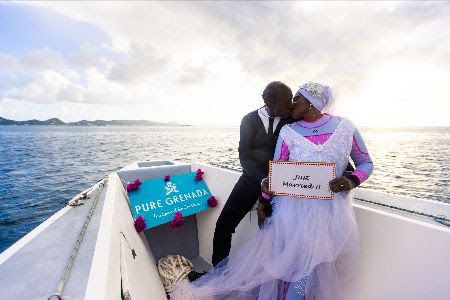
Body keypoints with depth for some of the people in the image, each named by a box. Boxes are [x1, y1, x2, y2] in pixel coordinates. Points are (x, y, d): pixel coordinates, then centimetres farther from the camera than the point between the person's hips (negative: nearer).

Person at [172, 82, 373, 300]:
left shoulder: (345, 126, 3)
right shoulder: (288, 132, 2)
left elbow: (366, 163, 11)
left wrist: (351, 181, -9)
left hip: (332, 209, 1)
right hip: (294, 206, 0)